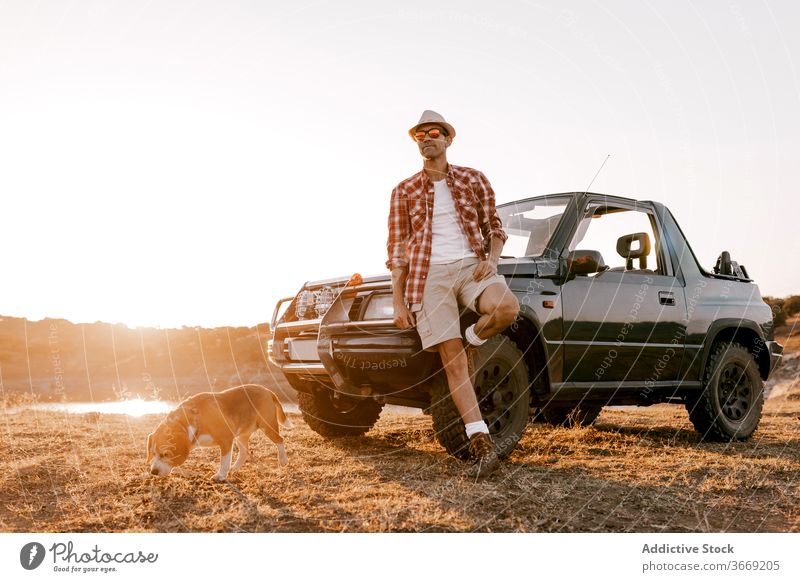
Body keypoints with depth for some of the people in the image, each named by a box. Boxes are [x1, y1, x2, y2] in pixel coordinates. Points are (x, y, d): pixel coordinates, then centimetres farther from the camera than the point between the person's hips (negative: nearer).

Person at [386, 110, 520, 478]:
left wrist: (492, 258, -6)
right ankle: (482, 446, -7)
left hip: (472, 266, 1)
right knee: (452, 361, -10)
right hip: (430, 275, 0)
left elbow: (494, 227, 16)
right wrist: (398, 301, 1)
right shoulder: (404, 192, 12)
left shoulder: (473, 180, 13)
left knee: (506, 307, -33)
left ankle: (471, 342, 2)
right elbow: (396, 250, 9)